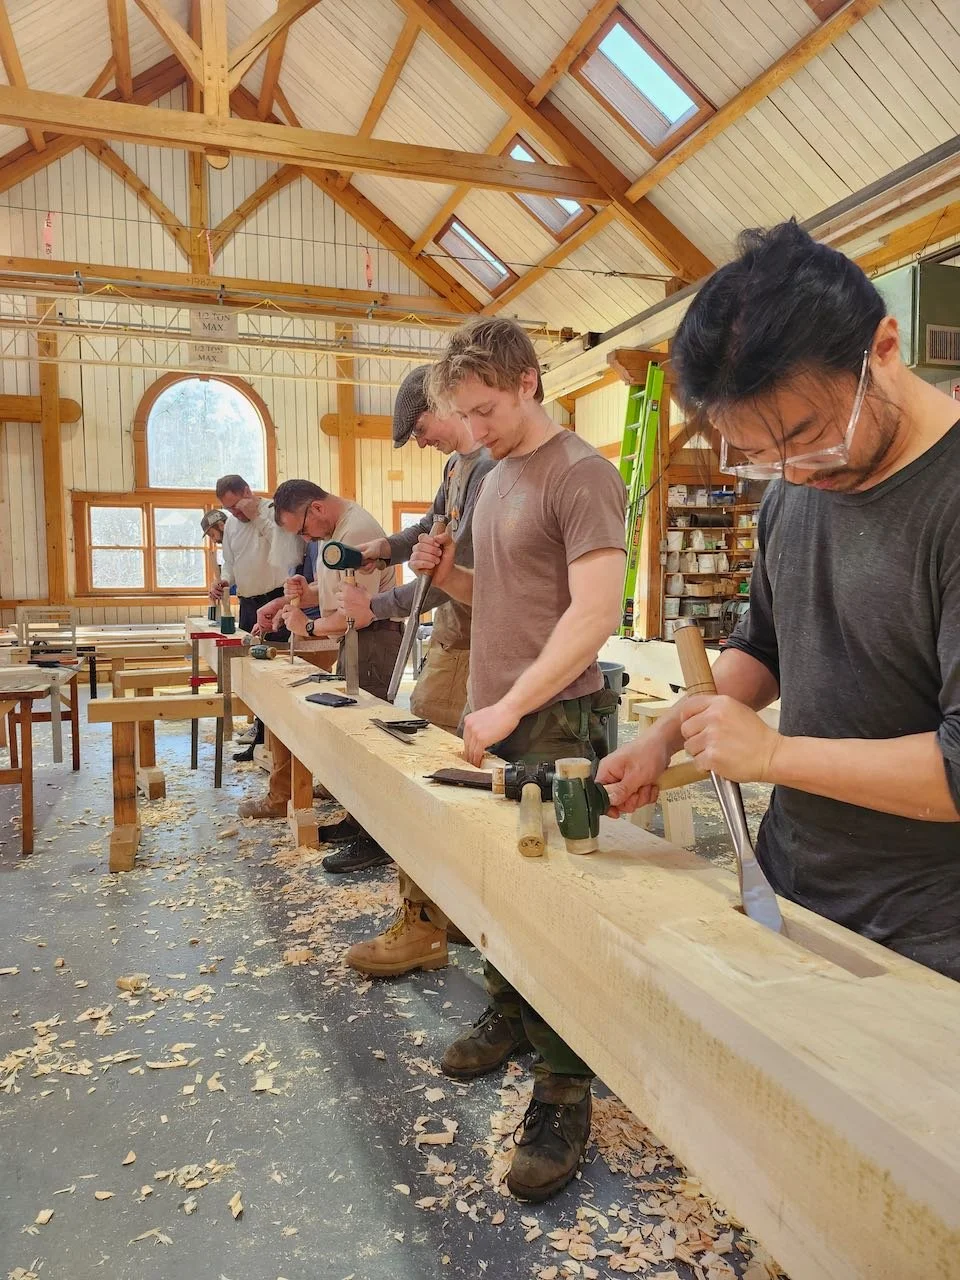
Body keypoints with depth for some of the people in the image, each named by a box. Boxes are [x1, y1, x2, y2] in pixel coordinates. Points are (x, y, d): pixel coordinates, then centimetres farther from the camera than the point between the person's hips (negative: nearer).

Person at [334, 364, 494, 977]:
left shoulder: (490, 468, -18)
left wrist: (375, 608, -11)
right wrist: (382, 548, 9)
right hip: (451, 633, 10)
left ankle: (421, 927, 7)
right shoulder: (458, 462, 13)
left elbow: (458, 574, -21)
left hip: (469, 643, -10)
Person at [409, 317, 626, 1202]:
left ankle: (564, 1097, 14)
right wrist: (445, 572, 3)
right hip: (492, 719, 8)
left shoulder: (581, 476, -11)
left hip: (554, 724, -7)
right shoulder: (494, 478, 16)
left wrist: (512, 704, -21)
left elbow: (595, 613, -19)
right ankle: (507, 1015, 37)